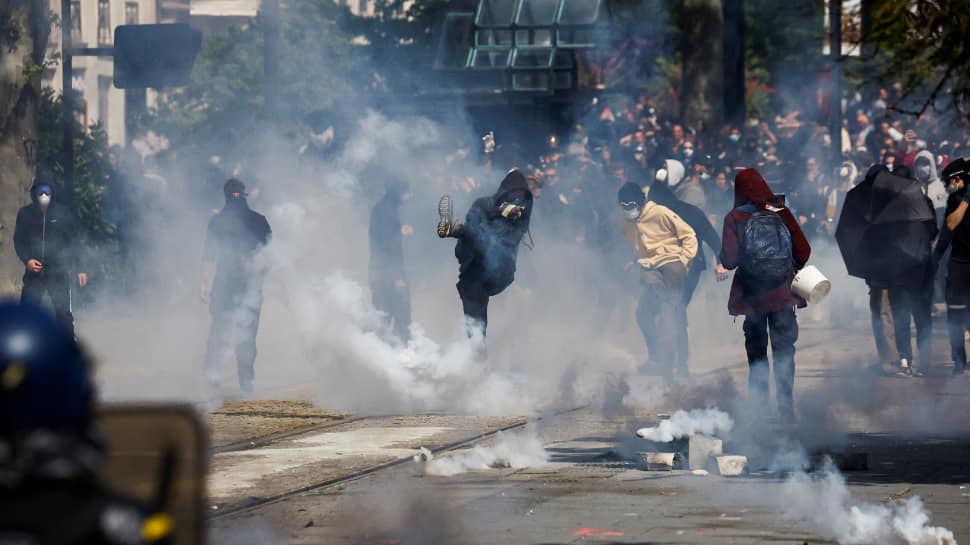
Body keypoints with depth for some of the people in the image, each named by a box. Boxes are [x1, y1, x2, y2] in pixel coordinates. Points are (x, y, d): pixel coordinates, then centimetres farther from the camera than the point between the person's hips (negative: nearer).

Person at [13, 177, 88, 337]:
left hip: (59, 272, -2)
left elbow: (74, 242, 1)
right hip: (34, 271, 2)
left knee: (63, 312, -1)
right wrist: (27, 259, -12)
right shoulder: (25, 214, 1)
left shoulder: (63, 213, -3)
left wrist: (79, 269, -2)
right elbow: (19, 240, 6)